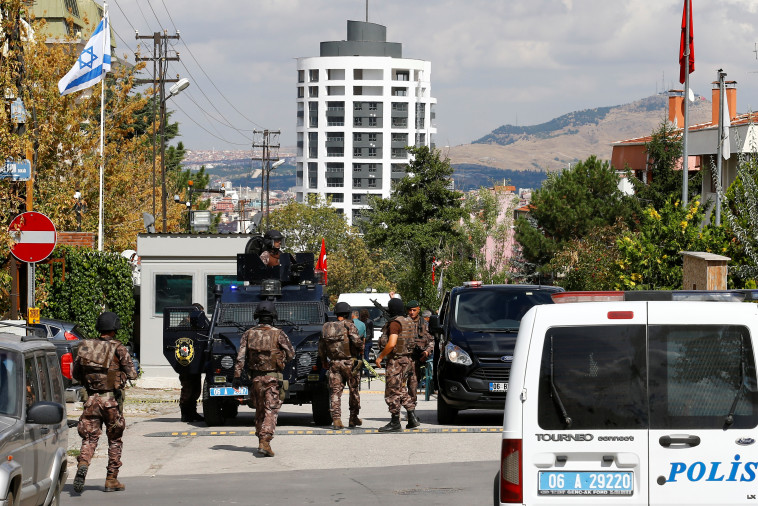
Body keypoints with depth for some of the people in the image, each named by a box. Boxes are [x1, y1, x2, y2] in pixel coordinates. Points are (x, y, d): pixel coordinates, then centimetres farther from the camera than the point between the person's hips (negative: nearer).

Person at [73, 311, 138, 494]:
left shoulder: (85, 347, 4)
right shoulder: (118, 349, -8)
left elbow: (76, 374, 11)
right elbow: (132, 374, -8)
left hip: (92, 397, 2)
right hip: (111, 399, -2)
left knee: (89, 438, 5)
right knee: (115, 440, 12)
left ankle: (83, 465, -24)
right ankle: (112, 480, 14)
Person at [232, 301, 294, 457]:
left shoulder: (248, 334, 0)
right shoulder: (278, 334, -9)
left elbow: (240, 357, -4)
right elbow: (291, 354, 0)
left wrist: (237, 376, -2)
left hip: (256, 377, 3)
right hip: (273, 378, -3)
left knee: (260, 410, 18)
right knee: (271, 410, -5)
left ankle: (261, 439, 26)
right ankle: (265, 441, -20)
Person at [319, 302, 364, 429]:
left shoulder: (326, 327, 7)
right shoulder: (348, 325, -9)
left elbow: (321, 346, 13)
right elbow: (356, 340, -21)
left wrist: (323, 361, 25)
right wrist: (361, 348, 0)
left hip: (334, 363, 3)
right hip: (349, 362, -3)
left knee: (335, 391, 3)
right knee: (354, 390, 11)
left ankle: (336, 419, -8)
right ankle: (353, 418, 19)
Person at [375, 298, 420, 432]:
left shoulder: (395, 323, -15)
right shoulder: (409, 322, 12)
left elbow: (391, 344, -23)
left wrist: (380, 357, -13)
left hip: (396, 360, -9)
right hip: (407, 359, 9)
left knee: (392, 392, -3)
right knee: (401, 391, 16)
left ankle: (395, 423, -2)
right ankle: (413, 418, 11)